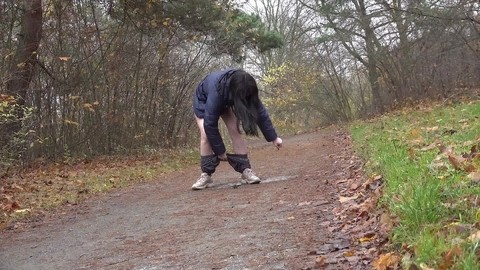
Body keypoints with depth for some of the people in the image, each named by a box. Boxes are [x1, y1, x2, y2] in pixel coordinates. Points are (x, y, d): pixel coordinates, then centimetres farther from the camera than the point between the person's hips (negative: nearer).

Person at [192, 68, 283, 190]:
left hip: (226, 101, 4)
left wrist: (273, 137, -15)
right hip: (203, 101, -4)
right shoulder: (216, 91, -45)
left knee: (235, 131, -15)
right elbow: (210, 125, -37)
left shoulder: (244, 89, -31)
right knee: (206, 134, -21)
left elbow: (260, 112, -19)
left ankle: (245, 170, -12)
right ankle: (206, 174, -13)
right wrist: (220, 151, -28)